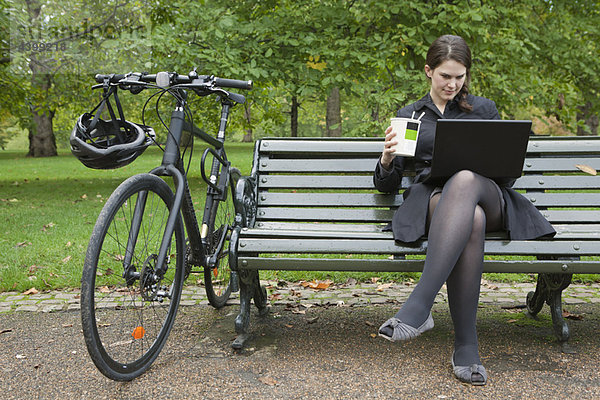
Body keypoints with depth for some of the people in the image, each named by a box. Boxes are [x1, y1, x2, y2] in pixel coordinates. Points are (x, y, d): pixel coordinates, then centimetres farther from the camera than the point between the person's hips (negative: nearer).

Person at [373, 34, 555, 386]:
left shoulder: (484, 109, 22)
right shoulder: (410, 116, 21)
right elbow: (387, 185, 17)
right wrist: (387, 158, -7)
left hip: (487, 196, 1)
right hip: (431, 197, 0)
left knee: (465, 180, -40)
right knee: (471, 219, -40)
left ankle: (419, 306, -50)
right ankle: (466, 345, -38)